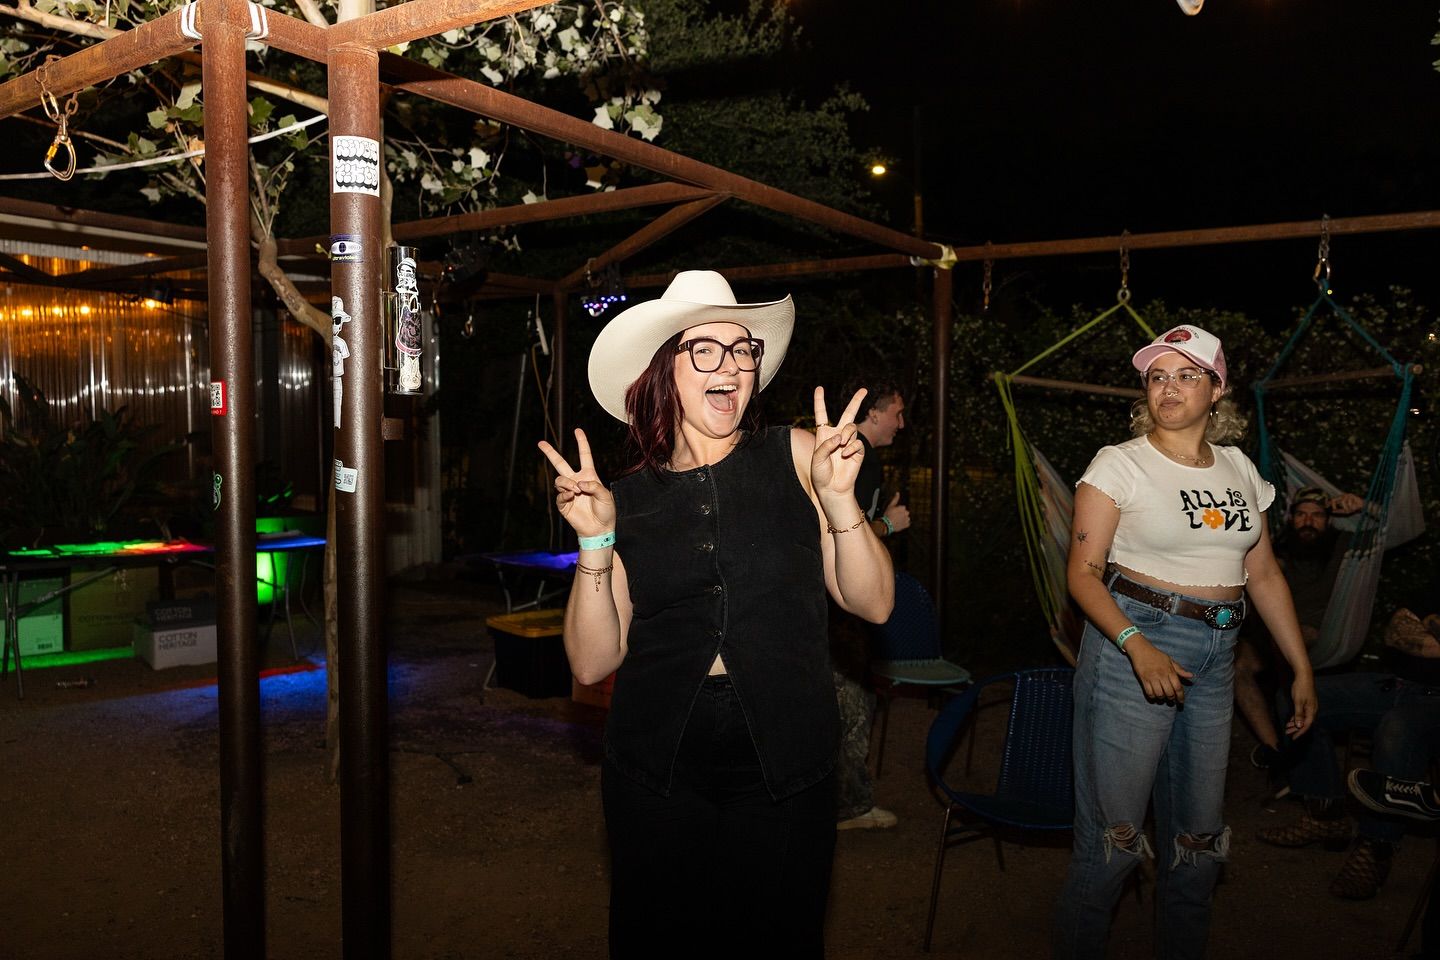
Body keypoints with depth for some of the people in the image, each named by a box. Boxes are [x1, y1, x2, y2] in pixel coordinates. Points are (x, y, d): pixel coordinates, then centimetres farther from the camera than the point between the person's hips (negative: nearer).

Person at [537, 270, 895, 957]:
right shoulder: (627, 499, 0)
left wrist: (838, 500, -18)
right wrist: (596, 544, -15)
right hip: (656, 776, 1)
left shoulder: (795, 456, -2)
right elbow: (592, 662, -3)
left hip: (785, 772, 0)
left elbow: (873, 604, -4)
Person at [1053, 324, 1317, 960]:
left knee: (1200, 833, 13)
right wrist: (1138, 645, -25)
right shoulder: (1120, 464, -6)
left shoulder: (1239, 469, 10)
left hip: (1214, 656, 5)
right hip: (1130, 643, -5)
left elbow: (1263, 574, 15)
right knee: (1114, 831, -3)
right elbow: (1083, 572, -11)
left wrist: (1302, 668, 13)